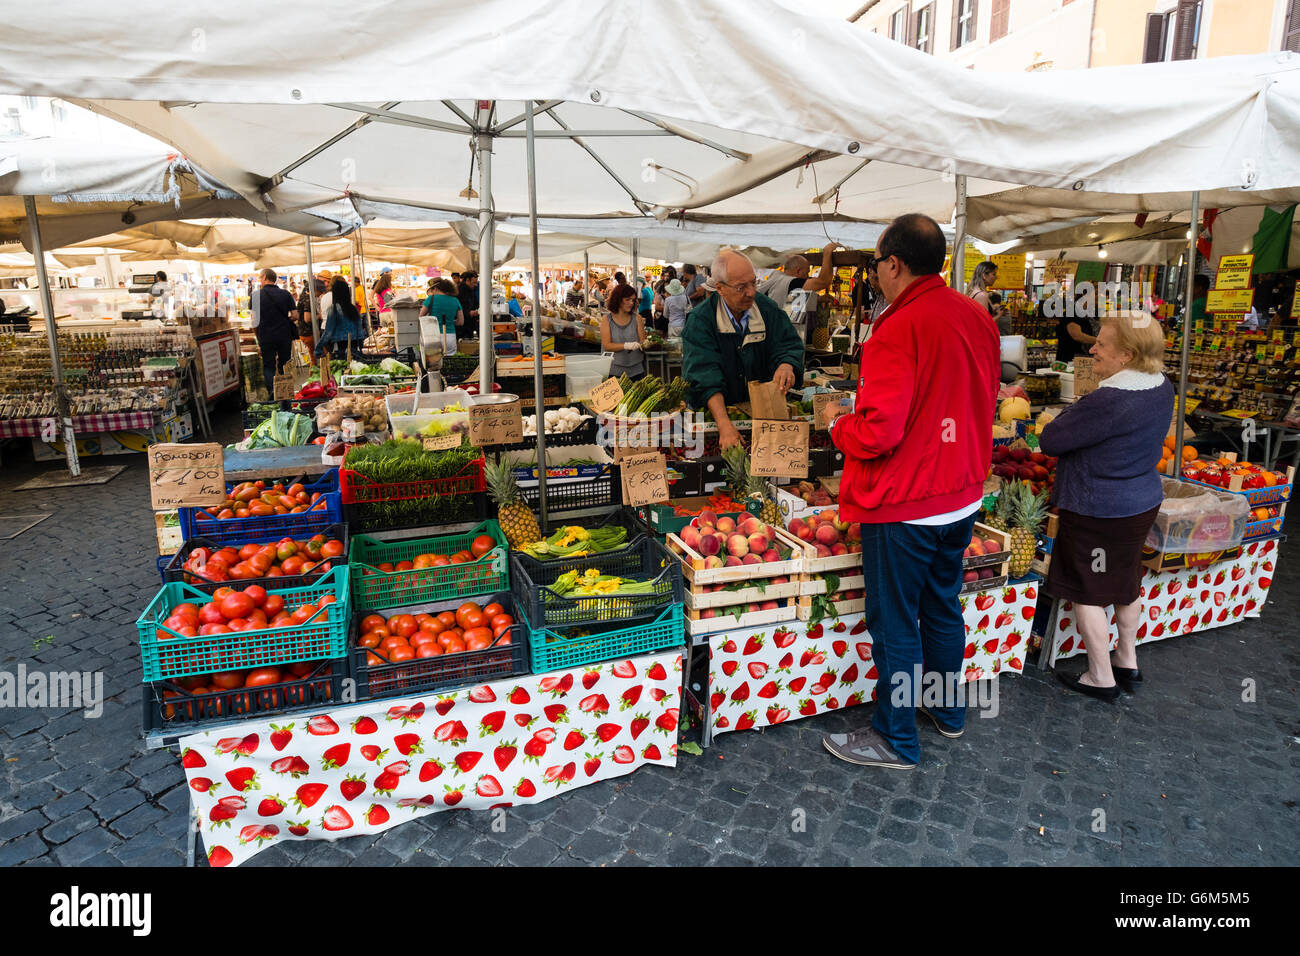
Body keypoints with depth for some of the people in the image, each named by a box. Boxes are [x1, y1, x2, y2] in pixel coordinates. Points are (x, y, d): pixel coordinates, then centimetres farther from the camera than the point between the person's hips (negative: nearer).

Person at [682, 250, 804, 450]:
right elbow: (704, 377, -21)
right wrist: (725, 425, -35)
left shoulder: (767, 309, 3)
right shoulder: (700, 320, -10)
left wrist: (786, 365, -26)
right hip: (718, 410, -3)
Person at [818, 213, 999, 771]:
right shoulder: (977, 317, 4)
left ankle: (896, 741, 21)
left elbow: (876, 435, -25)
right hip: (963, 499, 9)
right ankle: (948, 712, 41)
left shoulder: (899, 331, -22)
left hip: (904, 509, -8)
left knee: (894, 625, 6)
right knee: (943, 608, 23)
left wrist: (838, 422, -6)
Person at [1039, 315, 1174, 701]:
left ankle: (1101, 678, 18)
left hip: (1098, 511, -9)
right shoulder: (1162, 387, 1)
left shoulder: (1108, 401, -29)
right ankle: (1128, 662, 38)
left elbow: (1050, 441, -22)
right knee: (1126, 584, 23)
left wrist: (1066, 415, -5)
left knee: (1087, 593, 7)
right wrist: (1079, 416, 4)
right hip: (1143, 501, 9)